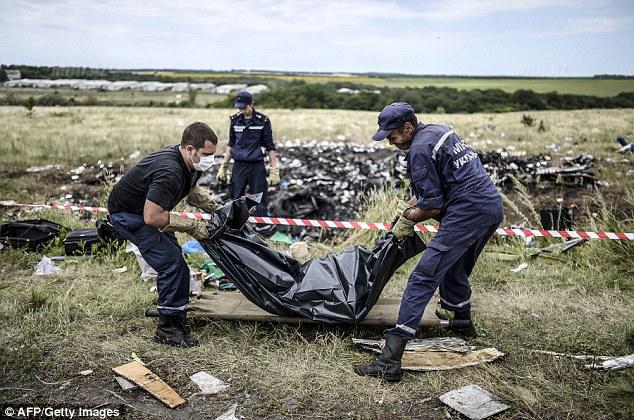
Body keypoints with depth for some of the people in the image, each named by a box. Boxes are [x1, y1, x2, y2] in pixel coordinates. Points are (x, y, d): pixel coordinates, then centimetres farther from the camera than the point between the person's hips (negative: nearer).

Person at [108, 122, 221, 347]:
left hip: (144, 209, 10)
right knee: (171, 262, -15)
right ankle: (168, 328, -4)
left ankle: (170, 313, 23)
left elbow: (192, 189, 15)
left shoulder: (190, 164, -6)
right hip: (127, 214, -10)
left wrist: (214, 207, -1)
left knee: (174, 259, 9)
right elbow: (152, 217, -38)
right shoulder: (169, 172, -35)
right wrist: (191, 226, -30)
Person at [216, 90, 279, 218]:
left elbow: (270, 147, -2)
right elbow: (231, 145, 14)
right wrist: (223, 168, 11)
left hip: (257, 166, -3)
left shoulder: (263, 121, -5)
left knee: (260, 201, -2)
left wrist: (274, 170, -7)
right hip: (239, 165, 3)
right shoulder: (235, 120, 5)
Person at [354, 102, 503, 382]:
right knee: (455, 271, 29)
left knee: (424, 277, -12)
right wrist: (410, 206, 21)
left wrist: (408, 219, 5)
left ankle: (389, 362, -15)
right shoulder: (438, 130, 18)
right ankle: (463, 325, 51)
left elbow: (433, 206, -11)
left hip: (468, 212, -10)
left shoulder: (419, 150, -11)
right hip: (494, 206, 10)